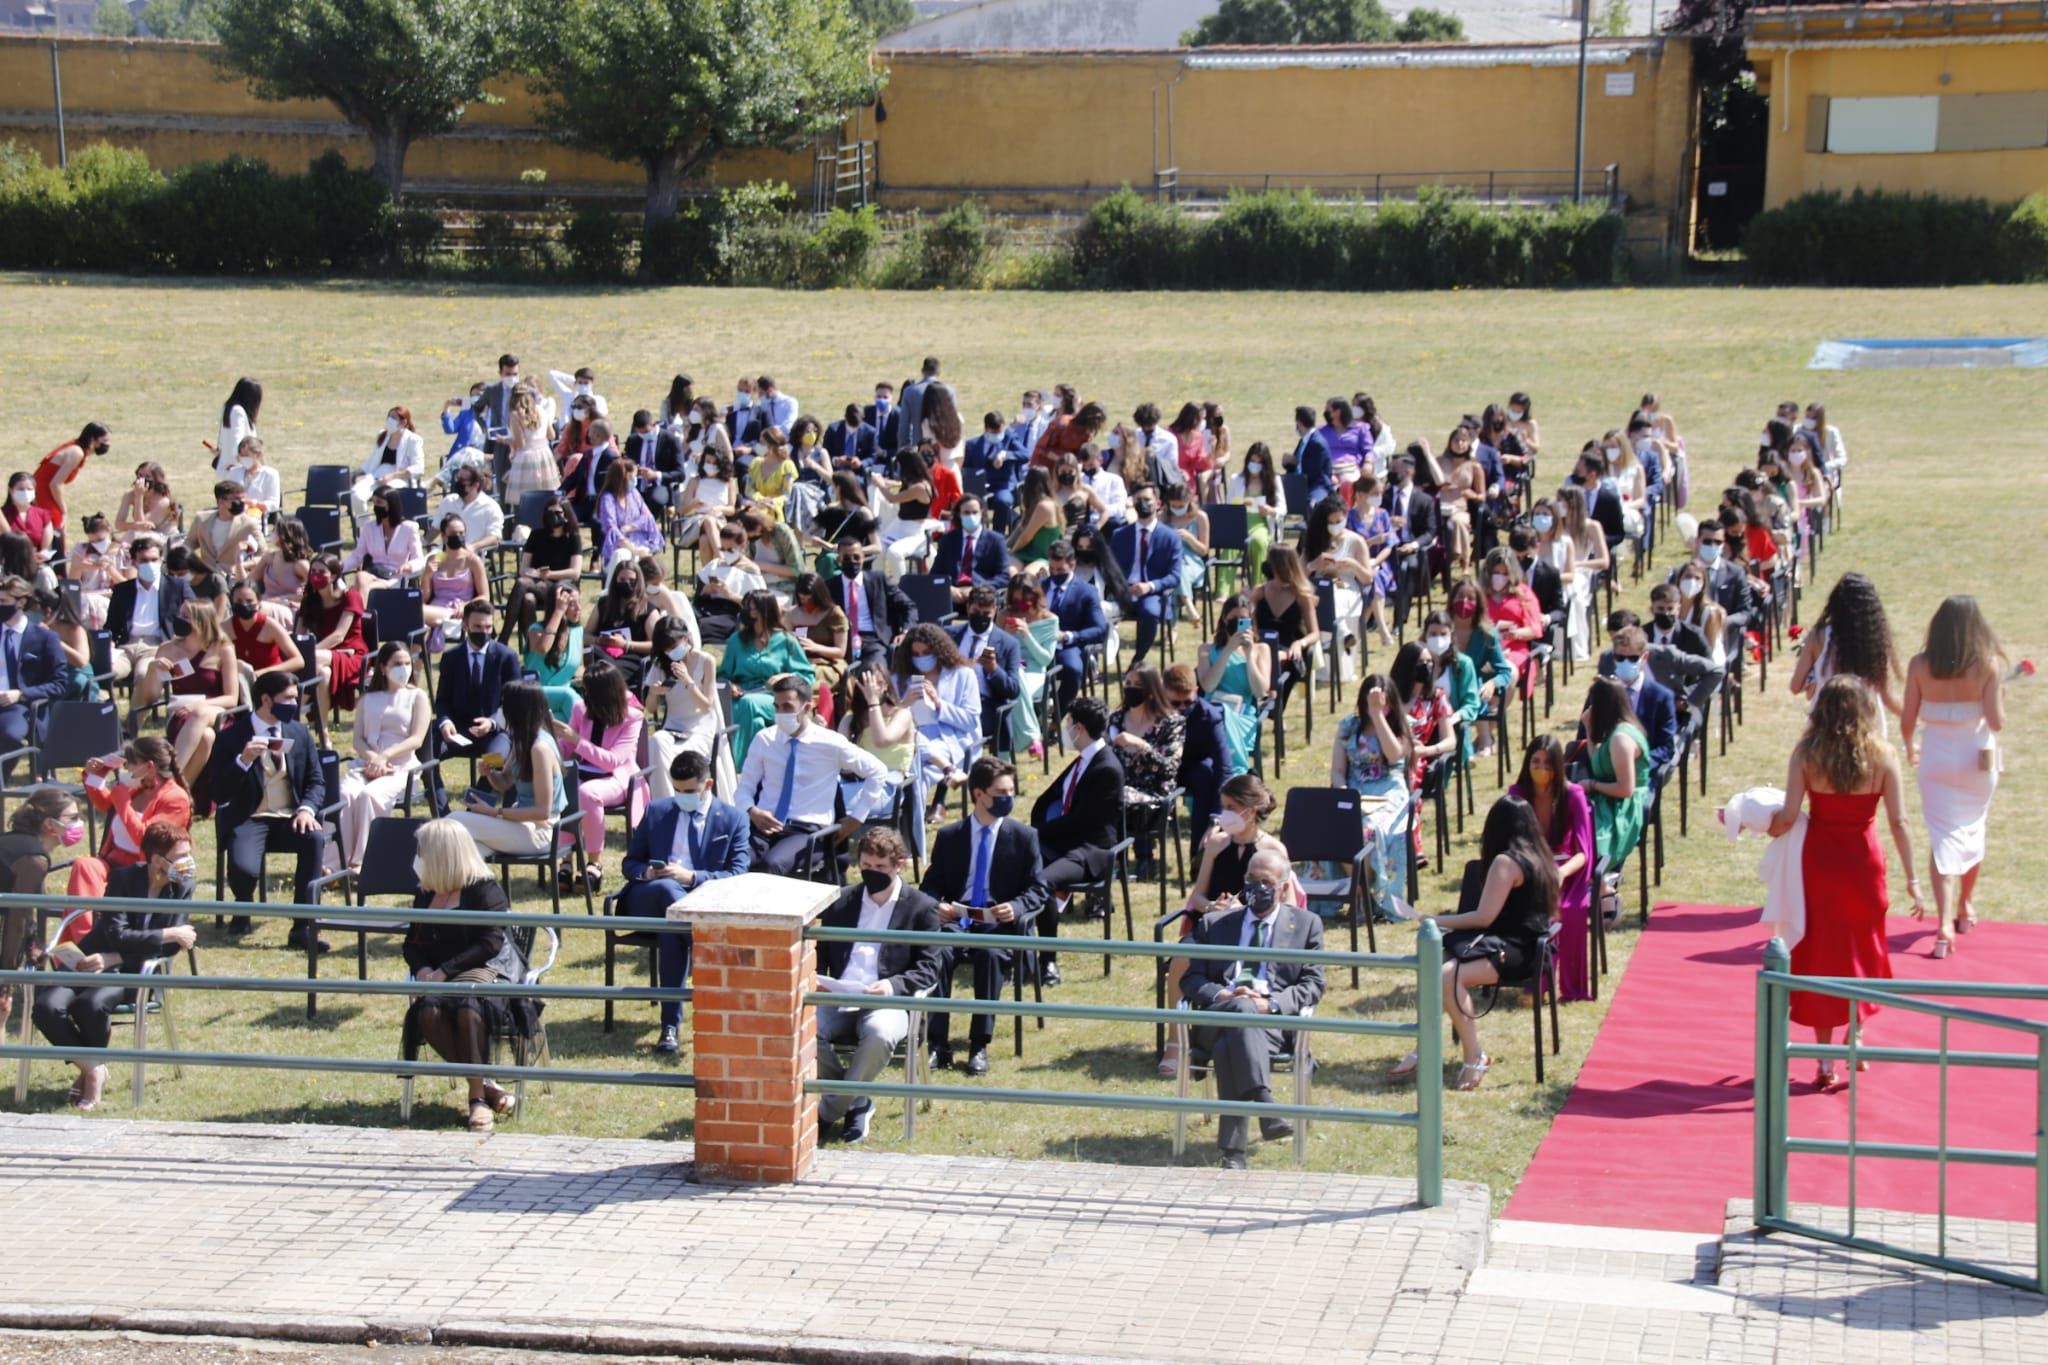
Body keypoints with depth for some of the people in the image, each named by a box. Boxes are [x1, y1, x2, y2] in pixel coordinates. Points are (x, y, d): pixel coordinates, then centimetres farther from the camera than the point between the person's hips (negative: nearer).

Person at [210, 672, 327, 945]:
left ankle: (302, 929, -26)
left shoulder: (299, 733, 9)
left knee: (315, 838, -31)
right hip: (247, 820, -3)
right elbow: (219, 795, -9)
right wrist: (243, 761, -24)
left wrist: (307, 809, -11)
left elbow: (316, 782, 11)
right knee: (244, 869, -32)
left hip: (289, 818, 3)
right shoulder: (231, 737, -4)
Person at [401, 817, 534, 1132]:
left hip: (486, 968, -5)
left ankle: (478, 1098, -34)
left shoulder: (484, 890, 0)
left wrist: (444, 971, -16)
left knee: (467, 1003, -40)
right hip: (439, 977, 5)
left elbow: (490, 943, -10)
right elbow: (412, 944, 19)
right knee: (429, 1011, -32)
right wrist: (422, 969, -5)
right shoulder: (425, 896, 21)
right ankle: (484, 1087, -24)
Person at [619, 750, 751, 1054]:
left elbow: (737, 877, -1)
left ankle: (671, 1025, -40)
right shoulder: (657, 812, 21)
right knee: (666, 889, -39)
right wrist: (645, 872, -7)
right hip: (649, 901, 2)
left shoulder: (733, 819, 10)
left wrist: (692, 877, -19)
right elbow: (629, 864, 20)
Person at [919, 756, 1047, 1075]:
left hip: (1000, 922, -1)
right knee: (938, 952, -32)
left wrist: (1015, 908, -17)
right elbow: (931, 885, 14)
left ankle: (979, 1046, -29)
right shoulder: (949, 836, 11)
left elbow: (1037, 892, 5)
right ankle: (938, 1044, -27)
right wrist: (936, 906, -10)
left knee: (992, 954, -36)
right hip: (956, 920, 1)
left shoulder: (1023, 836, 7)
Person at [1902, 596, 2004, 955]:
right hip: (1978, 759, 0)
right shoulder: (1988, 665, -12)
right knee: (1972, 831, 22)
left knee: (1944, 838, 2)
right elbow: (1996, 722, -14)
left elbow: (1907, 720, -4)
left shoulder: (1920, 665, -9)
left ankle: (1945, 926, -12)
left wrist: (1910, 748, 16)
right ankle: (1966, 909, 38)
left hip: (1935, 760, 0)